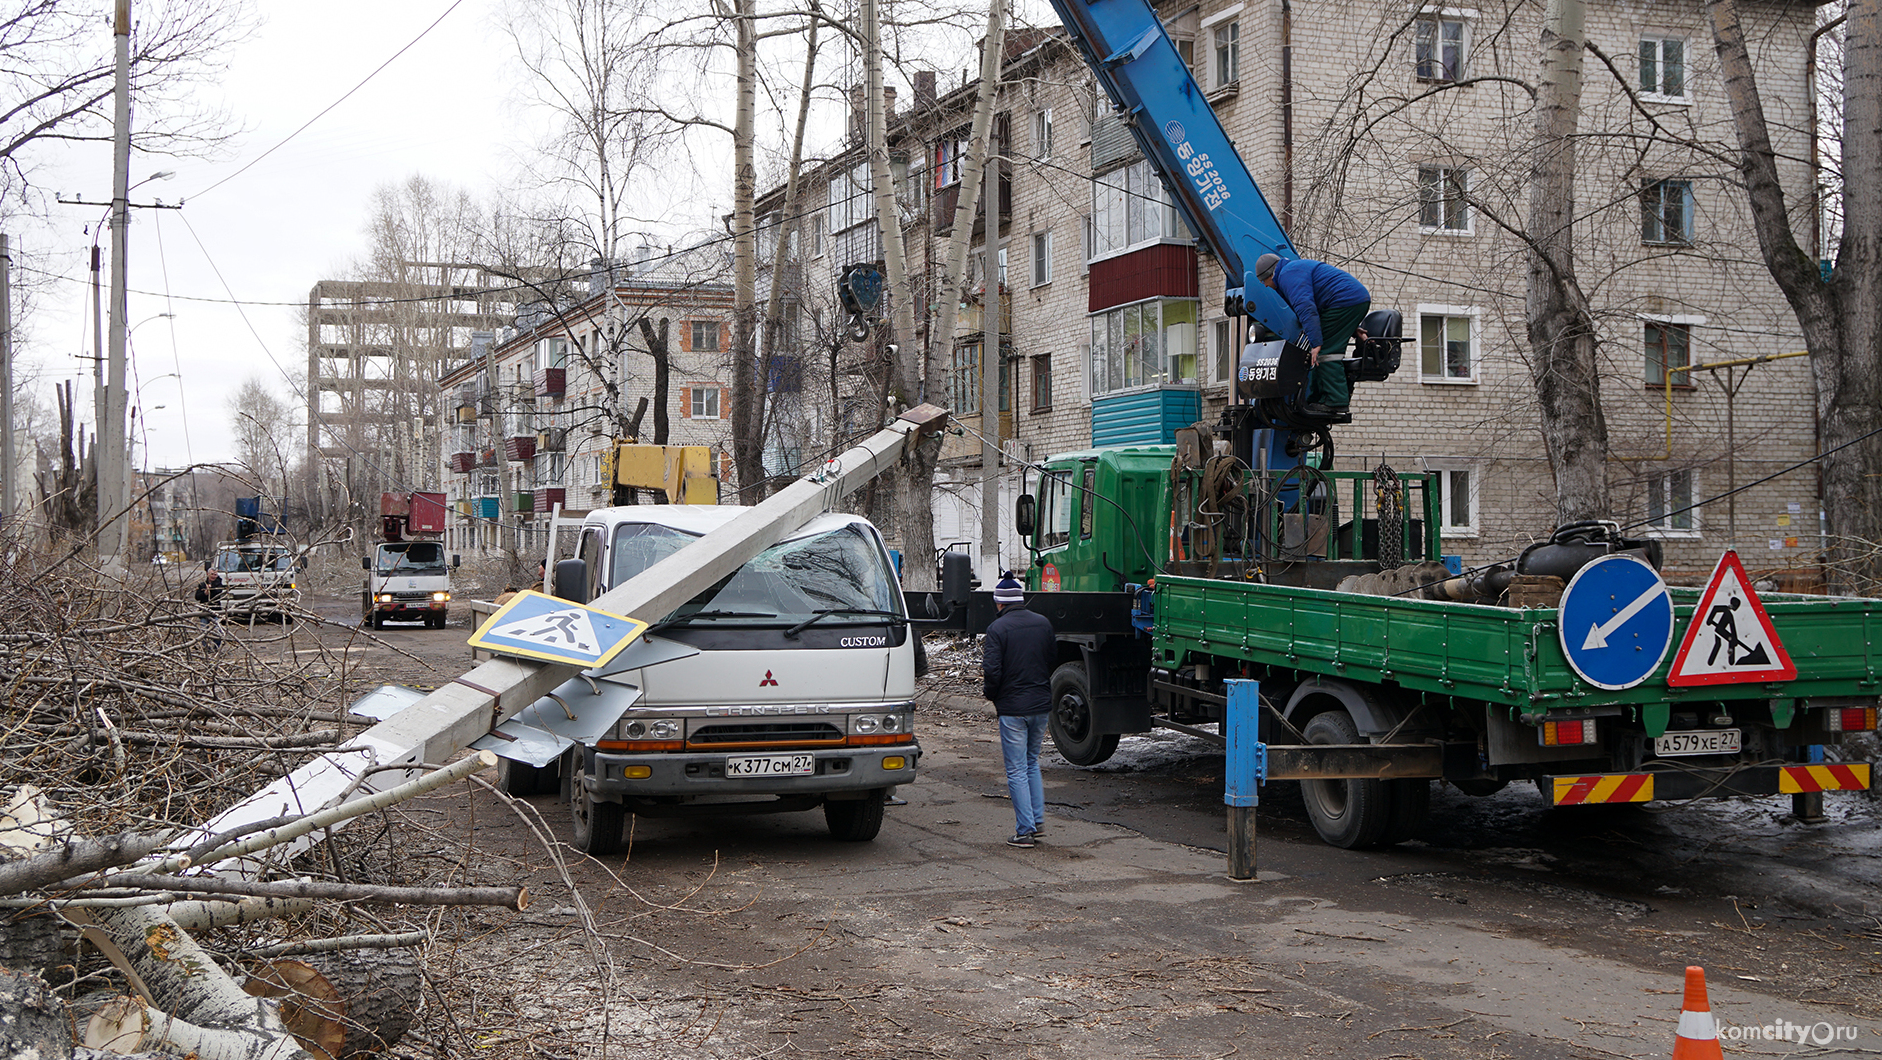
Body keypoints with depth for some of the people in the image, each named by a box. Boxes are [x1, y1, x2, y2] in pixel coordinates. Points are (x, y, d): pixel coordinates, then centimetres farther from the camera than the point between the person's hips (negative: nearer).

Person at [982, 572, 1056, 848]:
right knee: (1032, 763, 21)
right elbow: (1053, 660, 13)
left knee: (1017, 770, 1)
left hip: (1012, 708, -5)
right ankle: (1038, 821, 19)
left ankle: (1025, 830, 0)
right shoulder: (1043, 623, 5)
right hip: (1041, 704, 5)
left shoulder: (998, 628, -12)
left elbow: (992, 670, -17)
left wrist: (991, 694, 1)